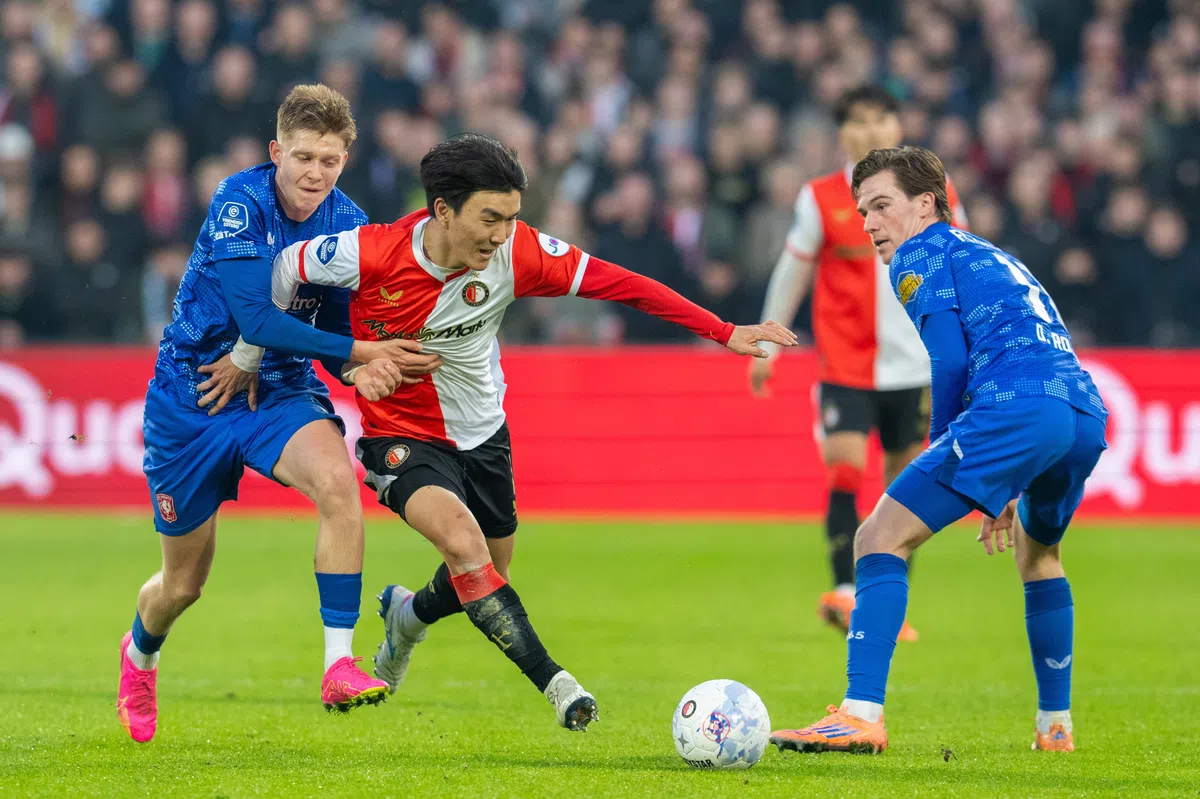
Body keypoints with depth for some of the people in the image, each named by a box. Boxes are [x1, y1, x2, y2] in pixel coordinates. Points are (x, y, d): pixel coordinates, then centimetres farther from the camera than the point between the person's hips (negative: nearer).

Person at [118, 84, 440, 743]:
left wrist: (359, 372, -23)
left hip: (281, 392, 3)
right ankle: (140, 653, 48)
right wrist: (360, 354, -31)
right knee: (183, 584, 11)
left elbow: (333, 334, 0)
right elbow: (257, 319, -28)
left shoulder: (348, 225, -7)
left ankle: (338, 665, -31)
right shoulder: (238, 204, -21)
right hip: (191, 399, -2)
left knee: (337, 480, -32)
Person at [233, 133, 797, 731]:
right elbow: (287, 268, -9)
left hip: (481, 433, 4)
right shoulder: (372, 255, -27)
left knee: (483, 578, 17)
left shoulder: (517, 253, -20)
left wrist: (724, 333, -16)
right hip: (402, 434, -4)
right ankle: (554, 684, -28)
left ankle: (406, 617, 52)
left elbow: (617, 282, -14)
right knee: (462, 540, -30)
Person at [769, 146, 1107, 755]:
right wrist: (1002, 488, 34)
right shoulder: (1000, 261, 36)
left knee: (880, 538, -6)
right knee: (1038, 551, 35)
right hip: (1088, 416, 8)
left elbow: (950, 362, -2)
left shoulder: (920, 254, 11)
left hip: (1015, 409, -8)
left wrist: (940, 451, 11)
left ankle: (862, 716, -19)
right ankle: (1055, 726, 34)